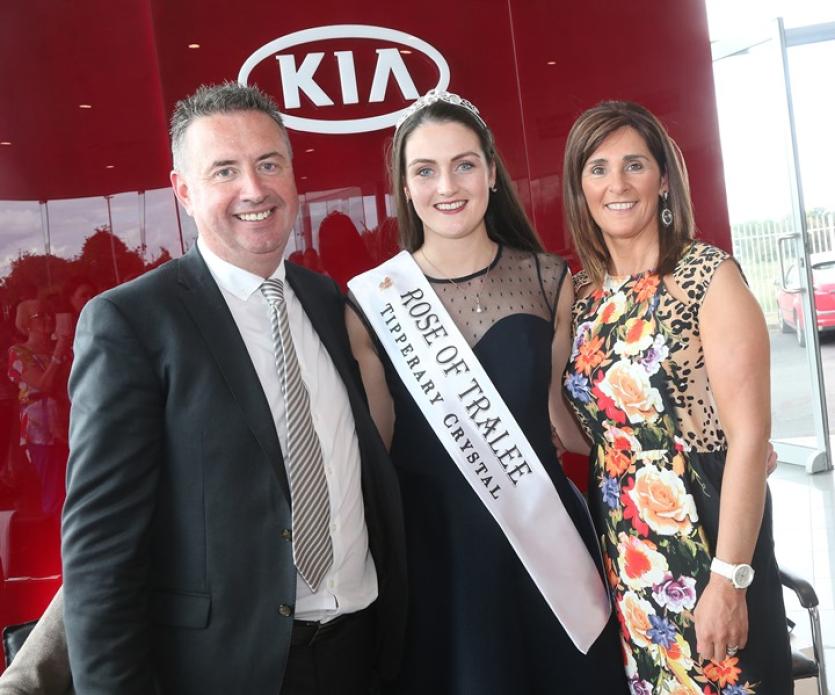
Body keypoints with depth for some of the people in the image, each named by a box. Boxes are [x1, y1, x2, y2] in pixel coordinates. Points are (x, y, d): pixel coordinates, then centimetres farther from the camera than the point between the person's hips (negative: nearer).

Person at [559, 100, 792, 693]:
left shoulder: (707, 274, -12)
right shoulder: (581, 294, 4)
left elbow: (750, 434, -16)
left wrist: (729, 578, -18)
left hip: (702, 537, -5)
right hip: (622, 550, 5)